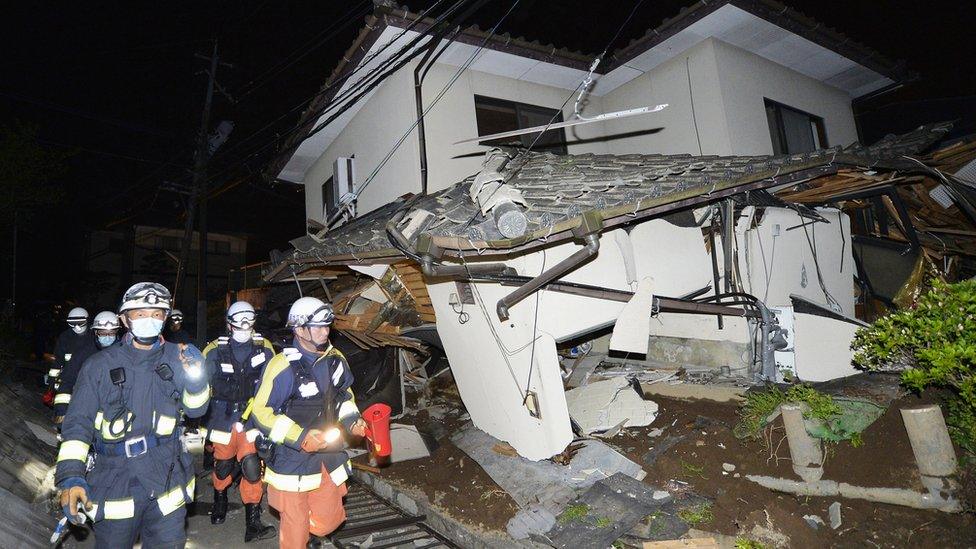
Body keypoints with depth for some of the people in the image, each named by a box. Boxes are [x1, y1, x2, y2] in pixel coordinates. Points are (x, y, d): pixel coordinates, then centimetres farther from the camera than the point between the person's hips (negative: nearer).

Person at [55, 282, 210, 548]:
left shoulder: (177, 358, 1)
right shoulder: (100, 365, -5)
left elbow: (195, 409, 2)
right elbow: (78, 423, -5)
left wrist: (195, 379, -18)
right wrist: (71, 476, -16)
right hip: (115, 483, -1)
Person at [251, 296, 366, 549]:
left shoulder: (335, 358, -1)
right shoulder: (283, 366, -21)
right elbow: (261, 412, -16)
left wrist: (352, 420, -1)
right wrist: (299, 437, -24)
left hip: (328, 454, 6)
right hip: (292, 456, -6)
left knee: (330, 517, 18)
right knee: (295, 524, 9)